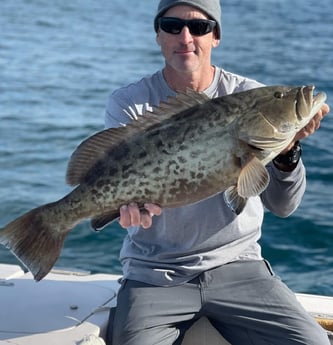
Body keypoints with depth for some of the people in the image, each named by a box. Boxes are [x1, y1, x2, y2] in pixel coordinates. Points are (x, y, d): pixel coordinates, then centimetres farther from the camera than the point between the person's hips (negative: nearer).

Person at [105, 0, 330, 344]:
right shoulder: (129, 104, -2)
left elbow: (282, 206, -6)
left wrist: (285, 150, -26)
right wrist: (132, 198, -37)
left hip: (236, 264, 1)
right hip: (154, 273, -1)